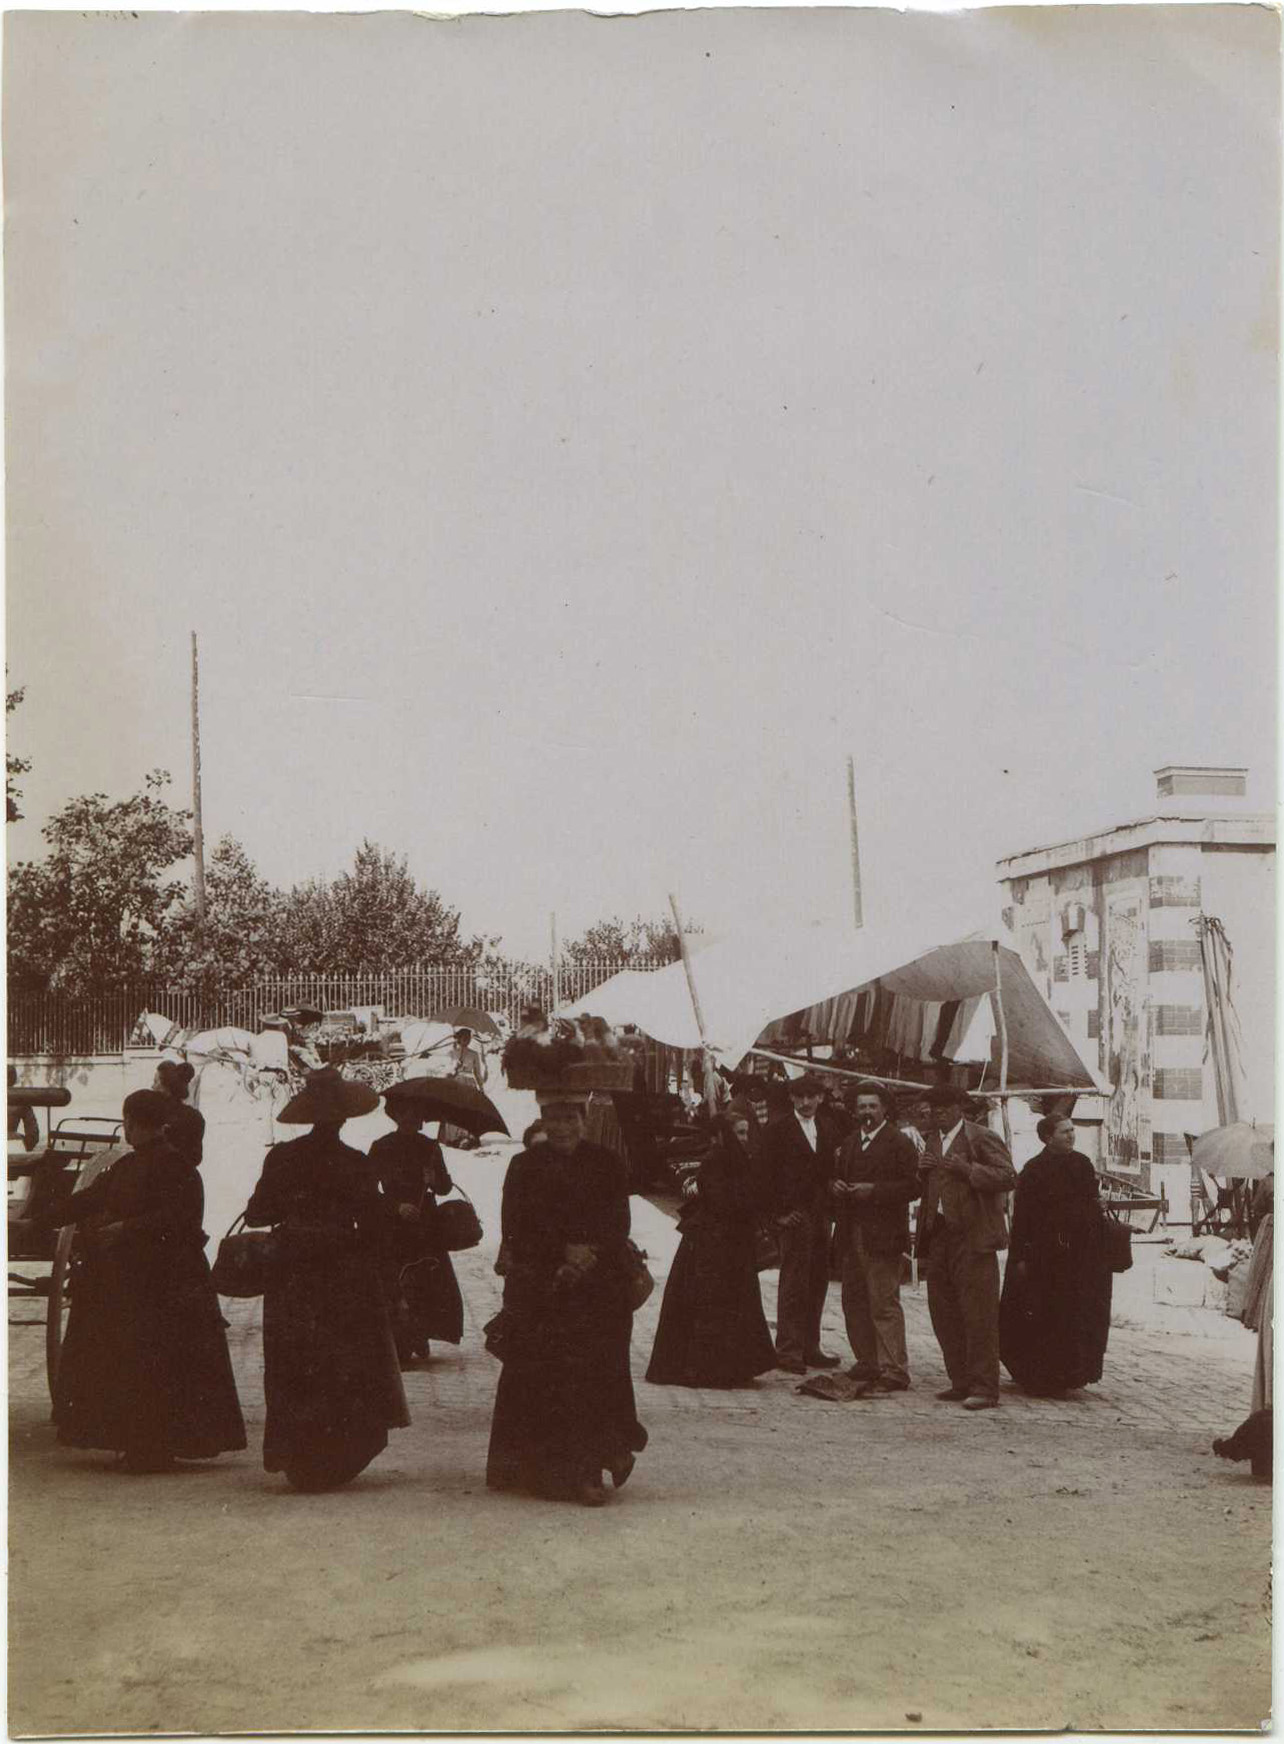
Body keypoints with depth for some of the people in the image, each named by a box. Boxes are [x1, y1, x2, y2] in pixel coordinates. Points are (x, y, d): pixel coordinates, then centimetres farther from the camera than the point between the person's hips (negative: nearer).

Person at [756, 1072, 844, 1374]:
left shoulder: (829, 1128, 13)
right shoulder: (777, 1130, -2)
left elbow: (835, 1167, 14)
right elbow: (765, 1173, -4)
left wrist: (832, 1206, 2)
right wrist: (779, 1211, -9)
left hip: (821, 1215, 5)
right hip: (795, 1214, -5)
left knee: (817, 1282, 9)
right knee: (793, 1284, -7)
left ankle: (810, 1348, 17)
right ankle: (788, 1350, -3)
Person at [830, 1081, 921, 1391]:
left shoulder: (899, 1143, -3)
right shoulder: (848, 1144, 19)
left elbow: (913, 1187, -10)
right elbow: (838, 1177, 27)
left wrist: (874, 1190, -18)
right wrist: (836, 1187, 3)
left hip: (882, 1237, -7)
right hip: (851, 1235, 7)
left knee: (884, 1304, -8)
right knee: (854, 1302, 9)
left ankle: (894, 1371, -5)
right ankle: (867, 1362, 19)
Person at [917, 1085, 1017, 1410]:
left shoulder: (981, 1138, -4)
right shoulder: (933, 1141, 18)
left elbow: (1008, 1177, -15)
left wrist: (966, 1170, -21)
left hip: (972, 1237, -8)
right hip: (940, 1237, 8)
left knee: (978, 1316, -6)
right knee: (944, 1314, 10)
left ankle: (984, 1389, -2)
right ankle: (961, 1383, 20)